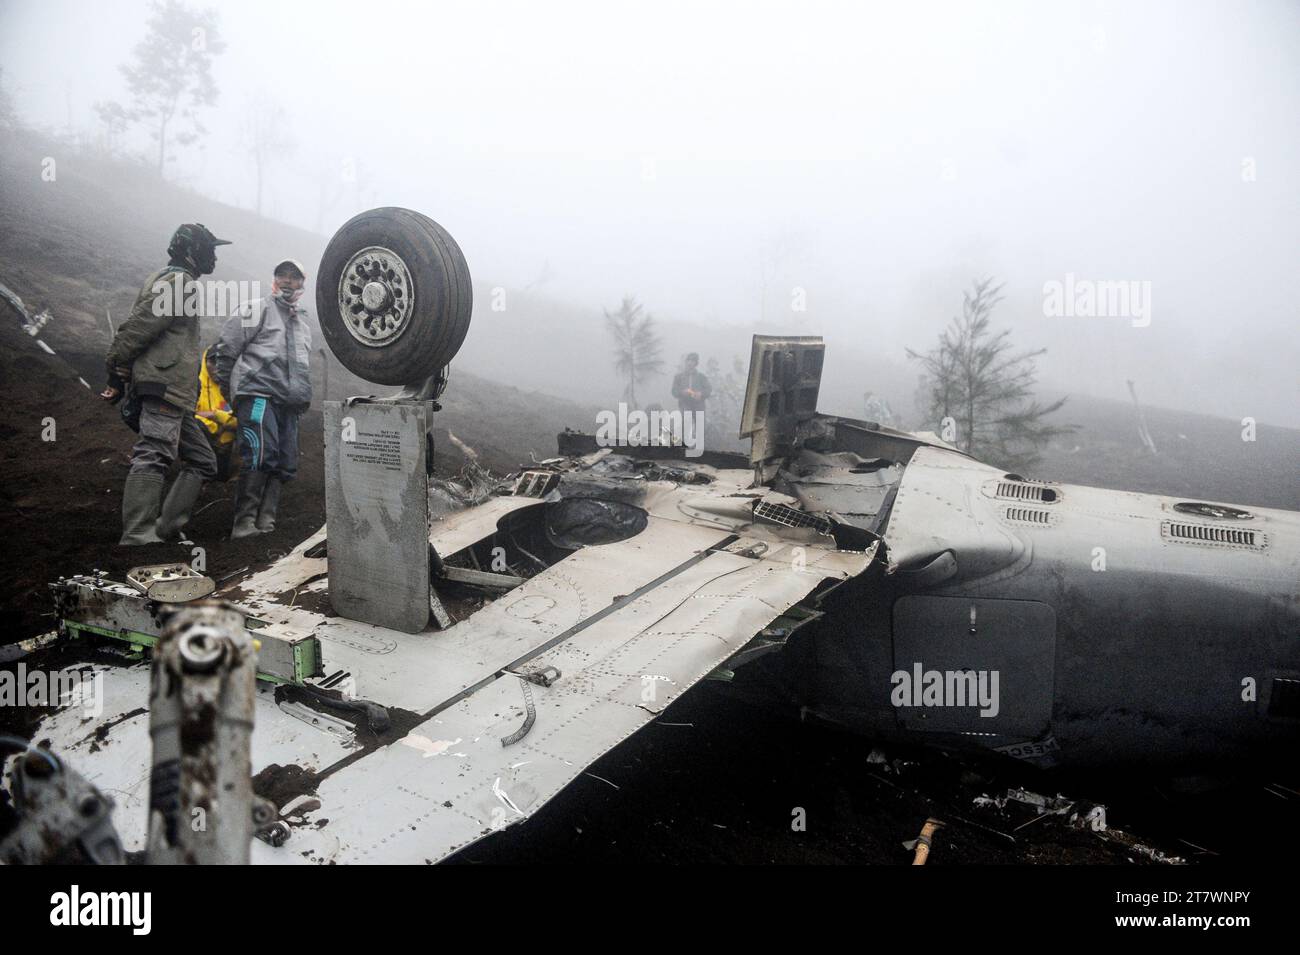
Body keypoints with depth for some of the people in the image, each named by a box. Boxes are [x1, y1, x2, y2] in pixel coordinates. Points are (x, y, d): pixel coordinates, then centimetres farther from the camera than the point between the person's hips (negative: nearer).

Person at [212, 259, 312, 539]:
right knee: (261, 455, -21)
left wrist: (302, 397, 26)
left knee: (285, 464, 1)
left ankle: (266, 521, 5)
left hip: (288, 401, 8)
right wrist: (223, 385, 3)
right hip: (258, 393, -8)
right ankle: (244, 523, -19)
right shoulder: (258, 310, 5)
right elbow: (227, 347, 1)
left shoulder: (302, 322, 28)